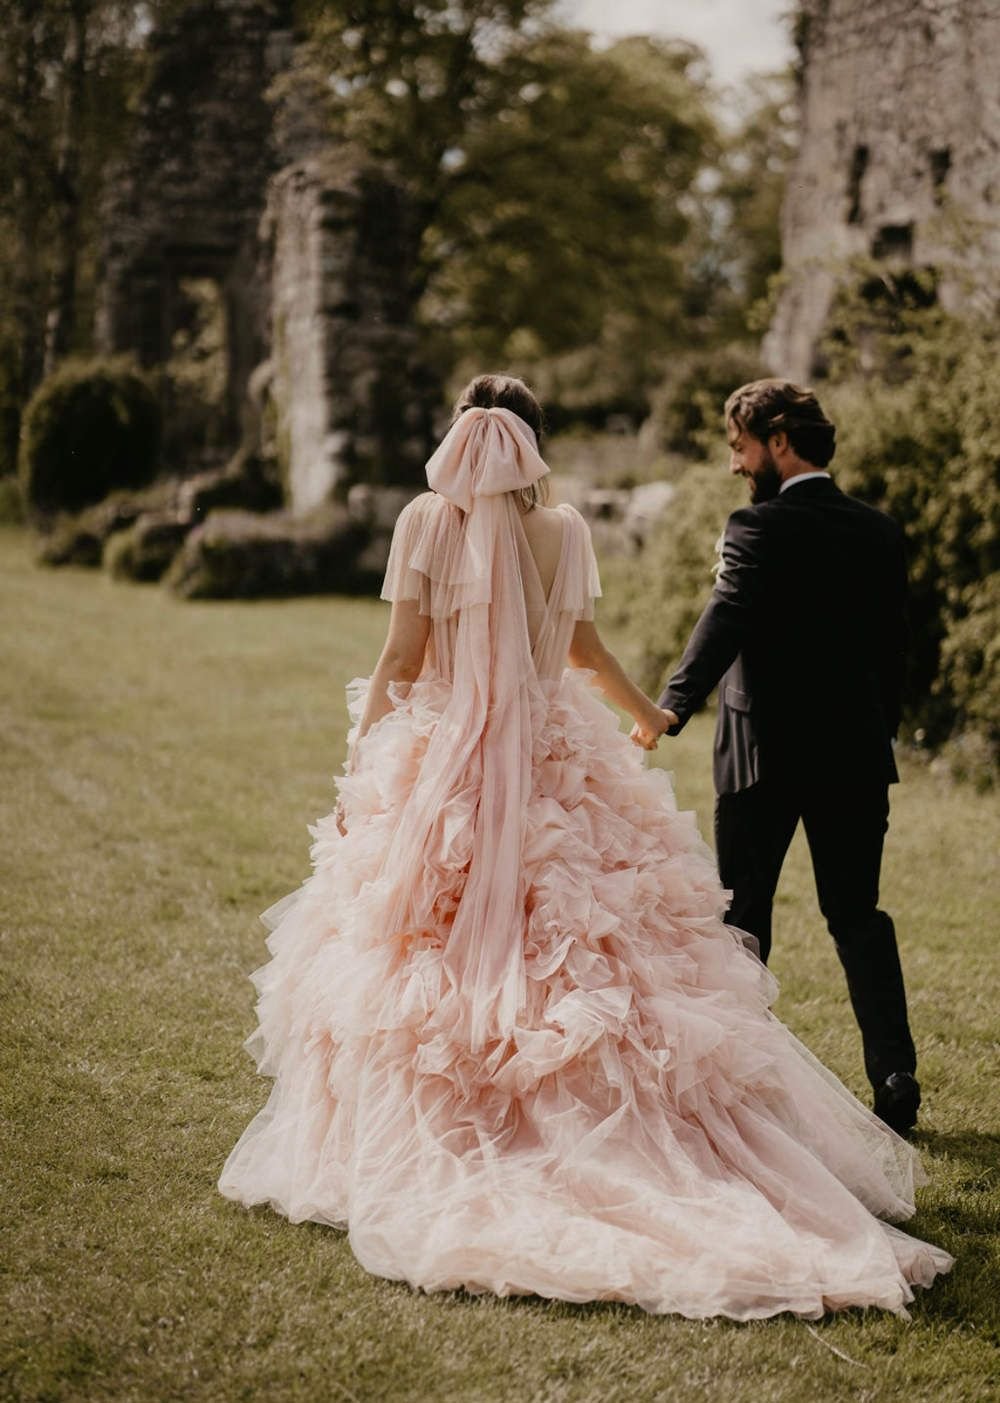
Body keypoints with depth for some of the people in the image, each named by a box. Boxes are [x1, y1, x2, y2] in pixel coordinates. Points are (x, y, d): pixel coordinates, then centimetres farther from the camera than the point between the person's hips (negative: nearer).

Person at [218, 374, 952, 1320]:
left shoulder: (427, 521, -4)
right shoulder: (566, 531, 3)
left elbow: (400, 657, -5)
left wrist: (357, 770, 4)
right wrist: (647, 714, 34)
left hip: (444, 770, -2)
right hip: (556, 772, 3)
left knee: (432, 968, 2)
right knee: (595, 962, 5)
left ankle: (422, 1162, 3)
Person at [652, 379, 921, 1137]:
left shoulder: (760, 527, -11)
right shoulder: (882, 532, 7)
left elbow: (725, 622, -25)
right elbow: (894, 646, 11)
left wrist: (672, 706, -35)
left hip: (765, 753, -5)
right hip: (855, 753, 5)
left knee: (741, 917, 8)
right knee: (858, 914, 11)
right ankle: (896, 1080, 3)